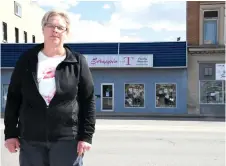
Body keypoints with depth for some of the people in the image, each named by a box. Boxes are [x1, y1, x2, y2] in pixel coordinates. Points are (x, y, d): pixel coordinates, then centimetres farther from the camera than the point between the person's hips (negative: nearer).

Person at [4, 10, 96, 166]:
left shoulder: (78, 62, 0)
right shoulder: (27, 60, 5)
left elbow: (88, 100, 0)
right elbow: (13, 96, 8)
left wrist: (86, 135, -6)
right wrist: (10, 133, 4)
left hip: (67, 139, -2)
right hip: (30, 139, 2)